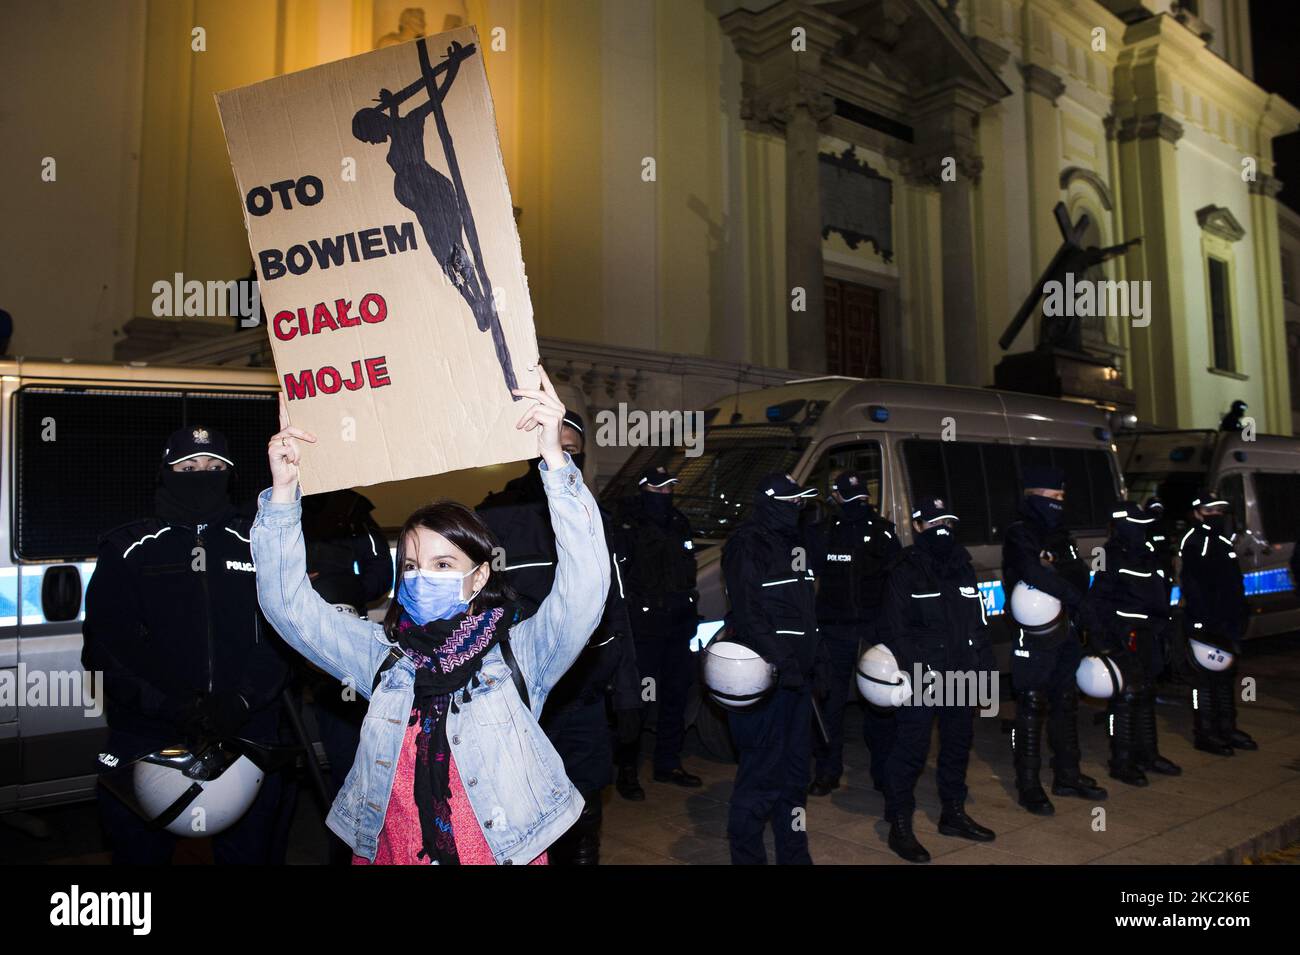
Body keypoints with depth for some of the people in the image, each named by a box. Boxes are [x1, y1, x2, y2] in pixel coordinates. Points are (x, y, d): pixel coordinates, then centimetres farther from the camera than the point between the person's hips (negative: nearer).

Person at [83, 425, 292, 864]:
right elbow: (108, 644, -4)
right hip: (148, 737, 0)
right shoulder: (128, 548, 6)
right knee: (141, 851, 9)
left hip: (246, 736, 1)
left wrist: (239, 702, -16)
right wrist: (176, 706, -16)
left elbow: (279, 634, -1)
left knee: (248, 852, 12)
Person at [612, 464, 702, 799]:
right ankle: (627, 770, 11)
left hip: (677, 626, 7)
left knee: (675, 696, 13)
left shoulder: (680, 523, 14)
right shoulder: (626, 526, -8)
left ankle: (668, 763, 27)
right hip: (643, 629, -7)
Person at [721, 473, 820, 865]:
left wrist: (807, 663, 16)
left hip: (796, 674, 9)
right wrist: (782, 664, -24)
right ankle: (746, 854, 12)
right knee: (763, 771, -4)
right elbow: (748, 615, -20)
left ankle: (793, 853, 27)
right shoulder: (748, 545, -11)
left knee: (795, 768, 15)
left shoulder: (794, 542, 17)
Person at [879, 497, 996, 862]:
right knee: (912, 748, -6)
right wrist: (918, 671, -19)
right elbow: (899, 630, -11)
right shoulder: (905, 571, -6)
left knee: (959, 743, 17)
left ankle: (953, 813, 34)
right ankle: (899, 824, 5)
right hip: (920, 677, -7)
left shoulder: (962, 568, 13)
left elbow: (978, 623, 16)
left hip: (960, 675, 7)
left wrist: (984, 665, 9)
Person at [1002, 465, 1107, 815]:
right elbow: (1034, 573, -29)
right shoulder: (1019, 534, -12)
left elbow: (1081, 575, 9)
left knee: (1066, 703, 16)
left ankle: (1067, 776, 30)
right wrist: (1077, 600, -27)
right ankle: (1028, 785, 8)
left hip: (1066, 631, 8)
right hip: (1034, 634, -8)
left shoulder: (1059, 534, 14)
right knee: (1032, 707, -1)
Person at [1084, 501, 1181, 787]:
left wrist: (1161, 632, 19)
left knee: (1146, 695, 17)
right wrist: (1103, 641, -21)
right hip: (1126, 639, -9)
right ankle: (1121, 762, 2)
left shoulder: (1146, 555, 15)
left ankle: (1147, 754, 29)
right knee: (1127, 697, -6)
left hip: (1147, 637, 9)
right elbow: (1097, 600, -17)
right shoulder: (1113, 558, -12)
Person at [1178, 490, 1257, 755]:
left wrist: (1240, 615, 15)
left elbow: (1235, 584, 22)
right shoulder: (1193, 542, -12)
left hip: (1226, 622, 9)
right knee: (1204, 679, -4)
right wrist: (1204, 621, -22)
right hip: (1203, 624, -9)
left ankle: (1227, 728, 26)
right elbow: (1193, 586, -19)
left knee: (1226, 676, 16)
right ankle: (1204, 734, 3)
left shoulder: (1223, 541, 17)